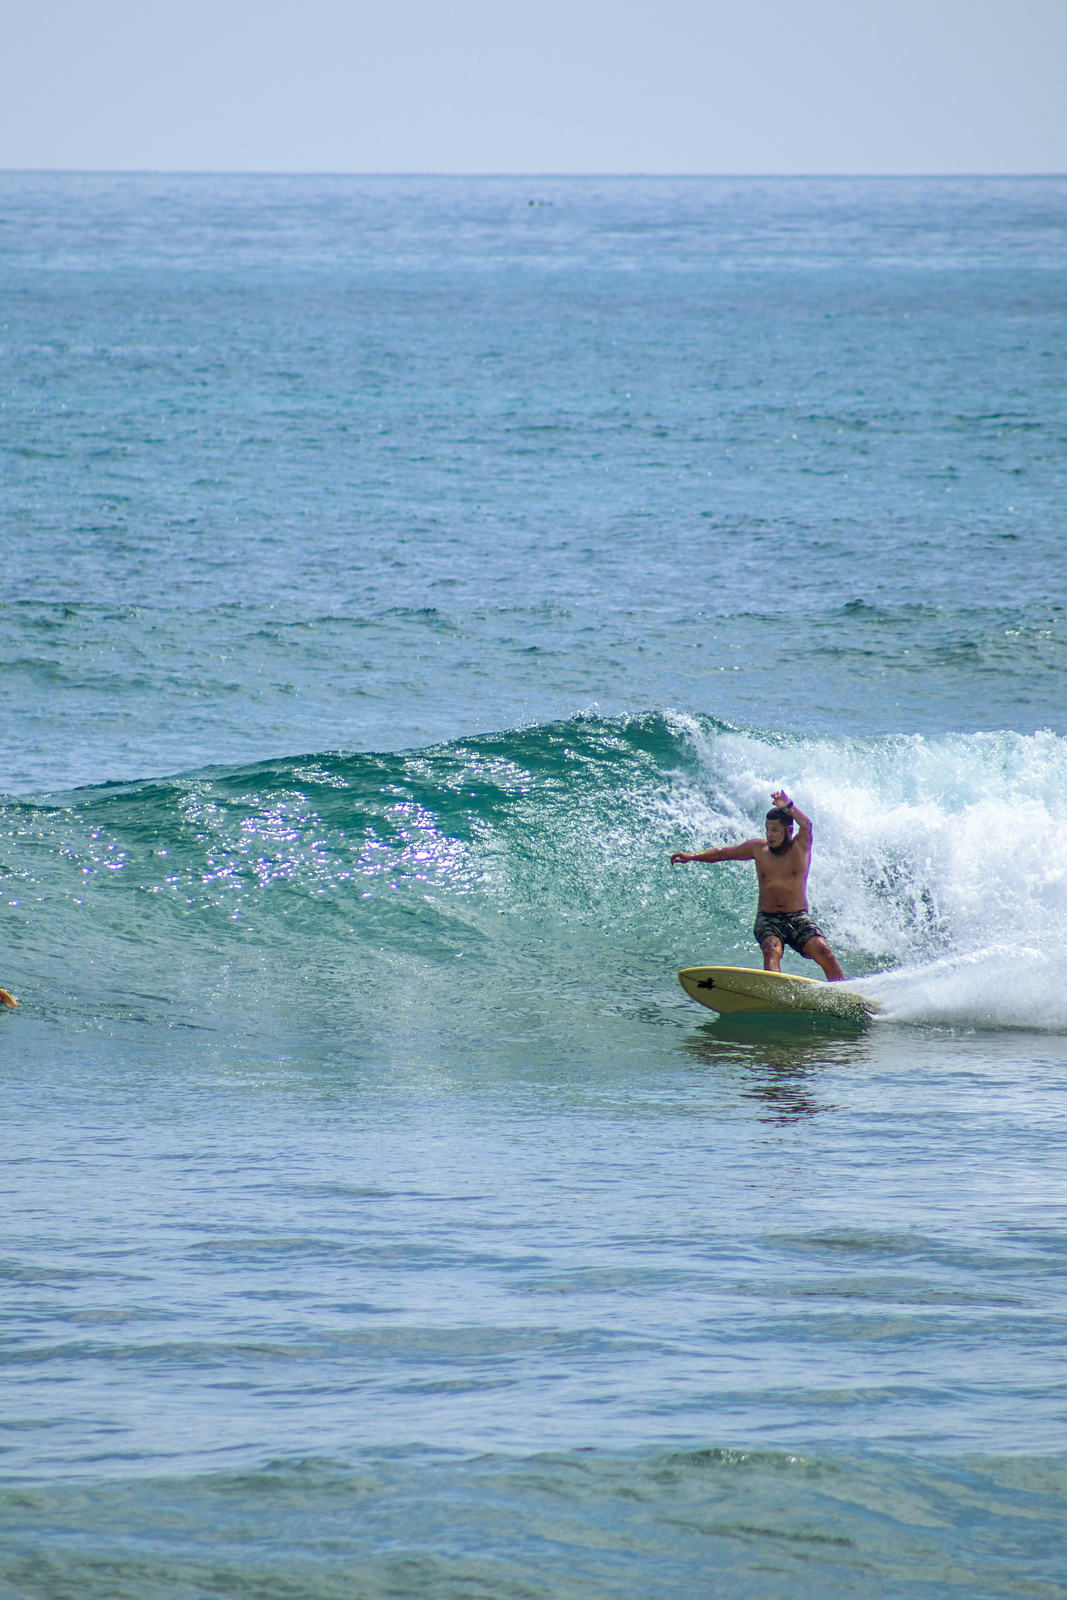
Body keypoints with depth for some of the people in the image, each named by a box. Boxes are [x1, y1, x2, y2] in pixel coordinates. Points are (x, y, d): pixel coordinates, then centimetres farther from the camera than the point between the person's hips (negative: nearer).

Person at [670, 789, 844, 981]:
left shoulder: (800, 847, -1)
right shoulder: (758, 848, 8)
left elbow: (806, 825, -22)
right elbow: (722, 853, 15)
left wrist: (789, 807, -40)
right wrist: (692, 856, 4)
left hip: (799, 918, -1)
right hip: (768, 920, 1)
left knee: (822, 950, -23)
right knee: (772, 950, -30)